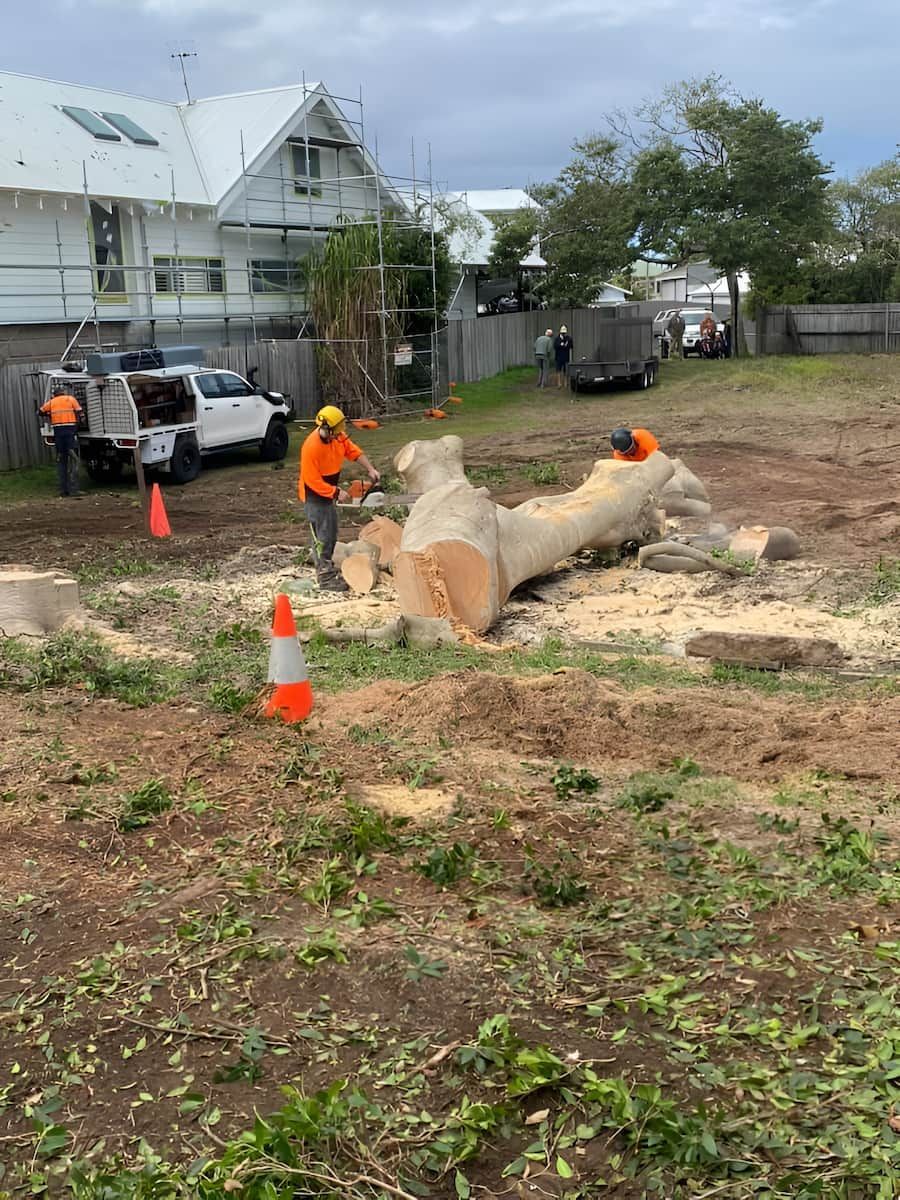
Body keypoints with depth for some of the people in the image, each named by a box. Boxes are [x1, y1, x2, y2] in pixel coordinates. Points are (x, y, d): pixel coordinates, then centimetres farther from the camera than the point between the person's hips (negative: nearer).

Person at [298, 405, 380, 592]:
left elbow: (353, 450, 3)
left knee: (331, 532, 18)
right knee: (323, 535, -8)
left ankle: (326, 567, 33)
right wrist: (336, 493, -24)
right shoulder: (311, 447, -31)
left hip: (329, 491, 9)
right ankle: (326, 578, -4)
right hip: (315, 495, -9)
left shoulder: (337, 436, -9)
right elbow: (313, 481, -27)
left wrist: (370, 469, -8)